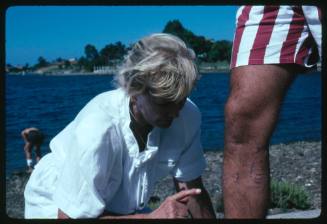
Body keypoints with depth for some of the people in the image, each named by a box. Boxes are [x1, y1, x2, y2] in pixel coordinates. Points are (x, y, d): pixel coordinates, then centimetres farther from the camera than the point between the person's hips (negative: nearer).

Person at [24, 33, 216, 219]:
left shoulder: (188, 116, -22)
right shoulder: (95, 129, -36)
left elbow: (192, 190, -9)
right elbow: (70, 216, -28)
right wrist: (153, 217, -32)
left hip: (121, 208, 4)